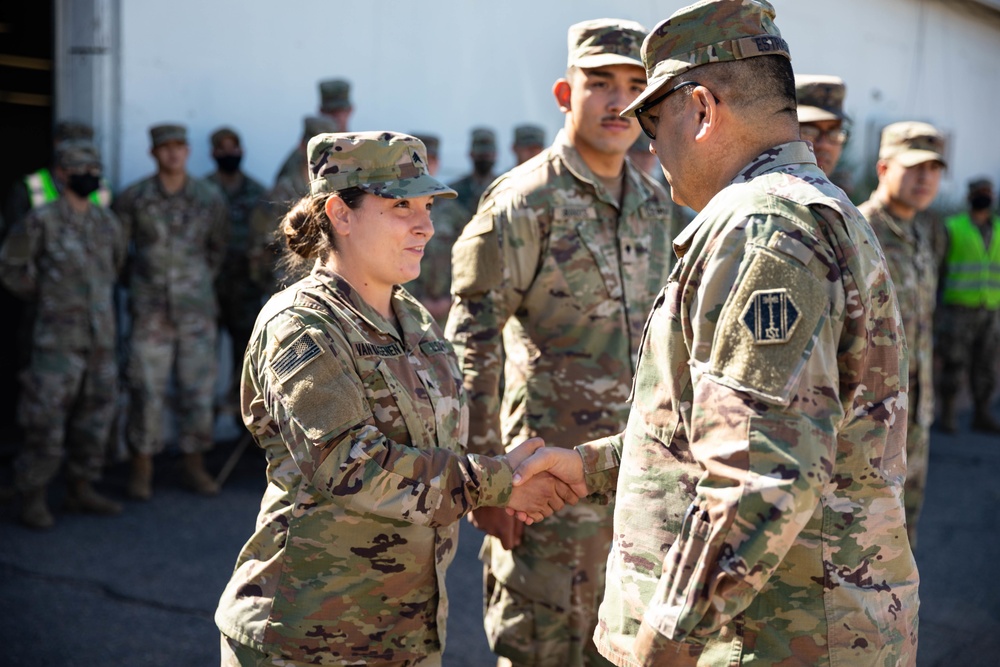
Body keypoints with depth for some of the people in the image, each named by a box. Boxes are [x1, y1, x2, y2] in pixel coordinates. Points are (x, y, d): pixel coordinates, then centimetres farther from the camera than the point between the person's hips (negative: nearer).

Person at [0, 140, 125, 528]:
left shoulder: (107, 223, 9)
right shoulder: (42, 220, -7)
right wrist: (45, 297, 4)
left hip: (101, 337, 6)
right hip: (58, 337, -5)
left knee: (95, 416, 10)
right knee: (46, 420, -4)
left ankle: (82, 490, 22)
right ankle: (33, 499, 6)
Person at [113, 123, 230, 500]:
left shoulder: (210, 198, 3)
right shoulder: (134, 199, -1)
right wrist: (134, 281, 12)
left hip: (197, 309, 2)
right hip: (150, 310, -1)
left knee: (198, 389, 4)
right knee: (146, 390, -1)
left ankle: (194, 465, 15)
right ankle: (141, 468, 10)